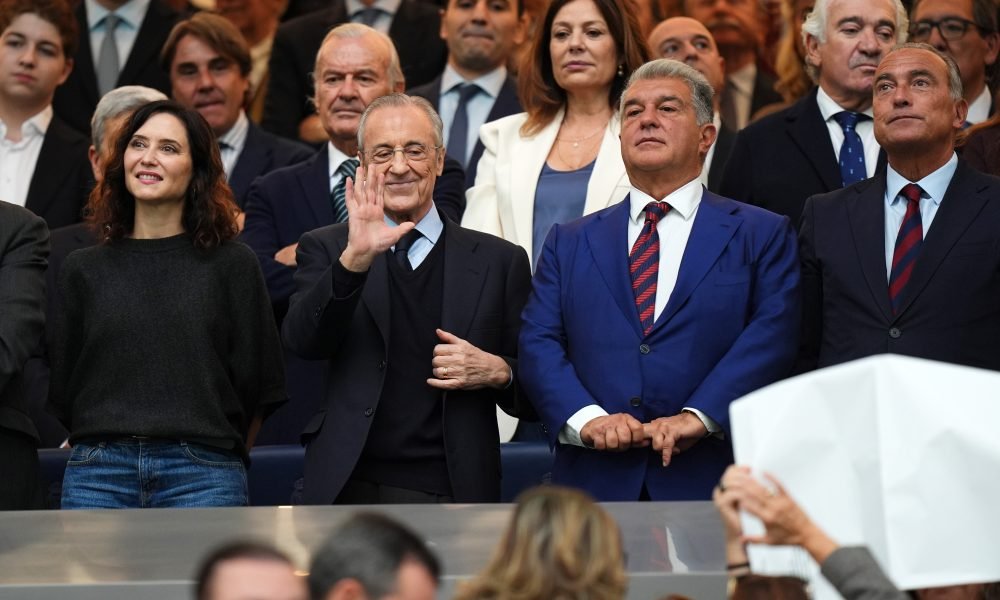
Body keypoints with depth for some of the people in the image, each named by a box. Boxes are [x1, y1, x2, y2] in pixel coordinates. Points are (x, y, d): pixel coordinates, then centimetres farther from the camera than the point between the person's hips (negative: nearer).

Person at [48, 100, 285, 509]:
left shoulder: (232, 264, 5)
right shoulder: (84, 270, 11)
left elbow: (256, 383, 7)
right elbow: (61, 389, 13)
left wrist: (222, 456, 9)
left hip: (202, 473, -2)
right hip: (97, 475, 2)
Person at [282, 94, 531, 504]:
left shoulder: (499, 262, 10)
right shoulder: (327, 250, 9)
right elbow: (303, 342, -9)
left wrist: (496, 372, -9)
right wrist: (355, 258, -22)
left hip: (455, 493, 1)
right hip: (352, 490, -1)